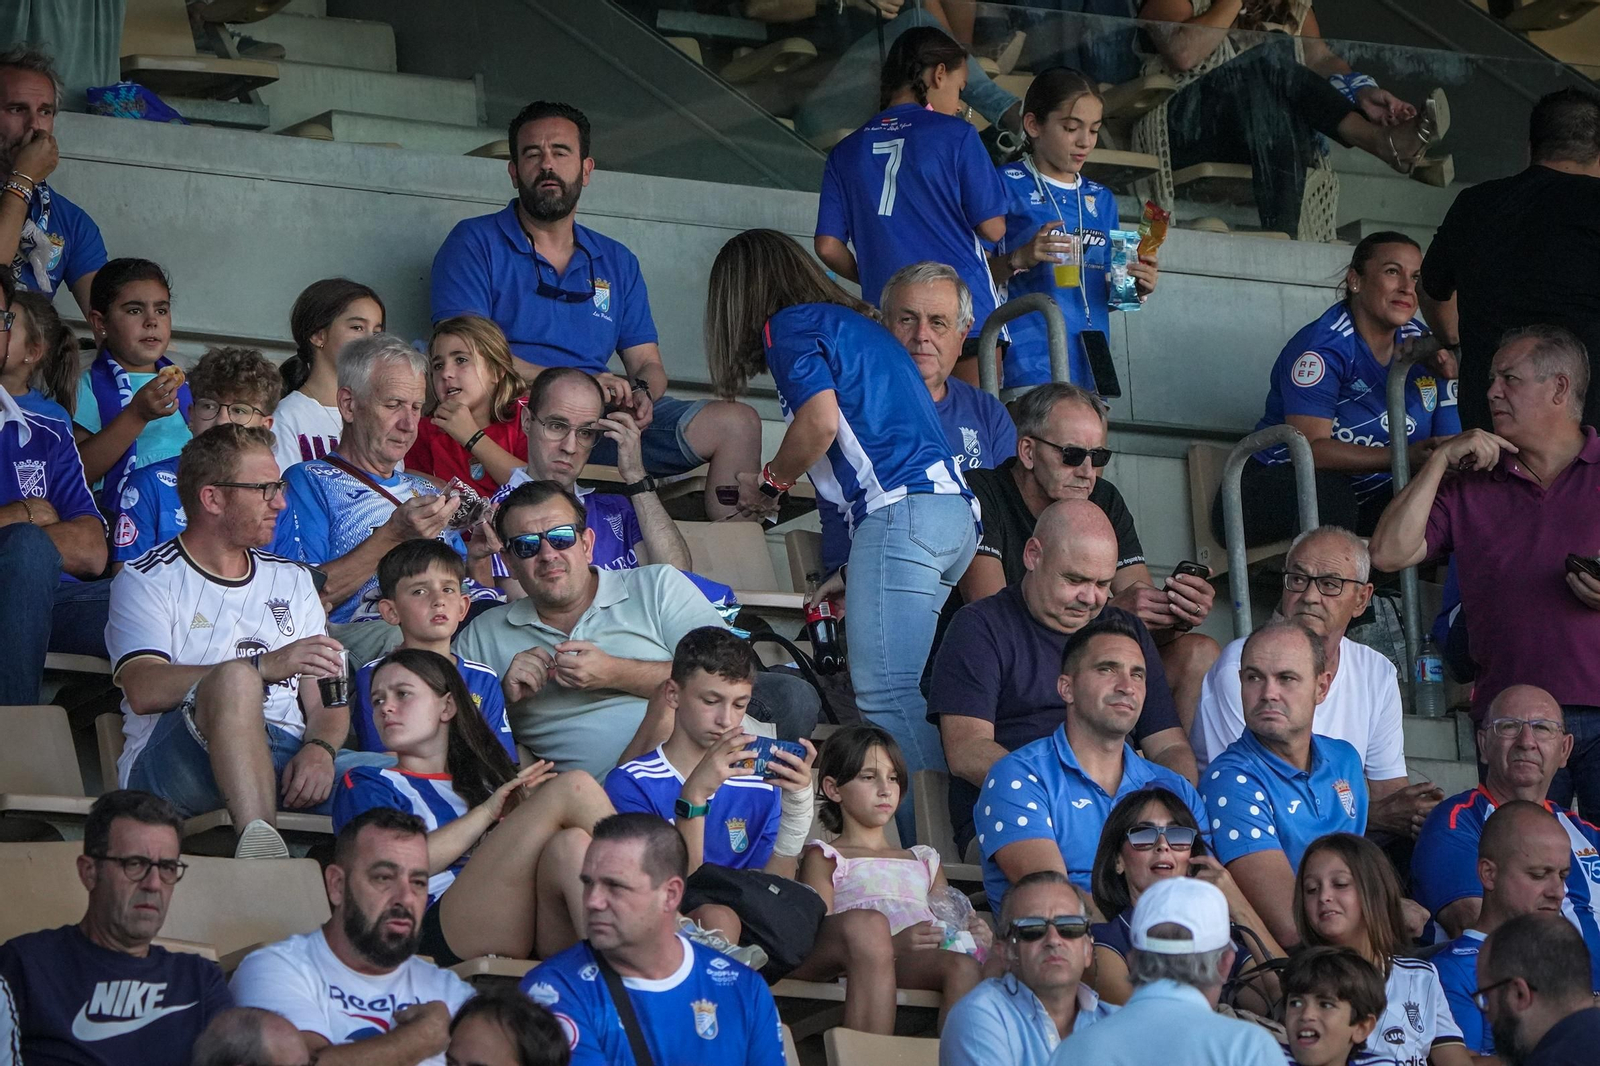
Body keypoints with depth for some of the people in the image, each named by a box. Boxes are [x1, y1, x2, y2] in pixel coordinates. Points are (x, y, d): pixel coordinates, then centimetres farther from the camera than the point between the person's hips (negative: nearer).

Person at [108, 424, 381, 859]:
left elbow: (325, 701, 17)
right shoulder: (147, 580, 8)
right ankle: (260, 844, -50)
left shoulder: (292, 581, 26)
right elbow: (144, 691, -11)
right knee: (235, 678, -37)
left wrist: (320, 749, -8)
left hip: (284, 756, 4)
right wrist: (266, 666, -20)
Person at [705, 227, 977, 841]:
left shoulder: (792, 325, 5)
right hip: (953, 511, 9)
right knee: (904, 696, 4)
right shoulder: (854, 323, 30)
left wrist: (769, 484, 8)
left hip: (899, 510, -9)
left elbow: (821, 422, -10)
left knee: (887, 698, -15)